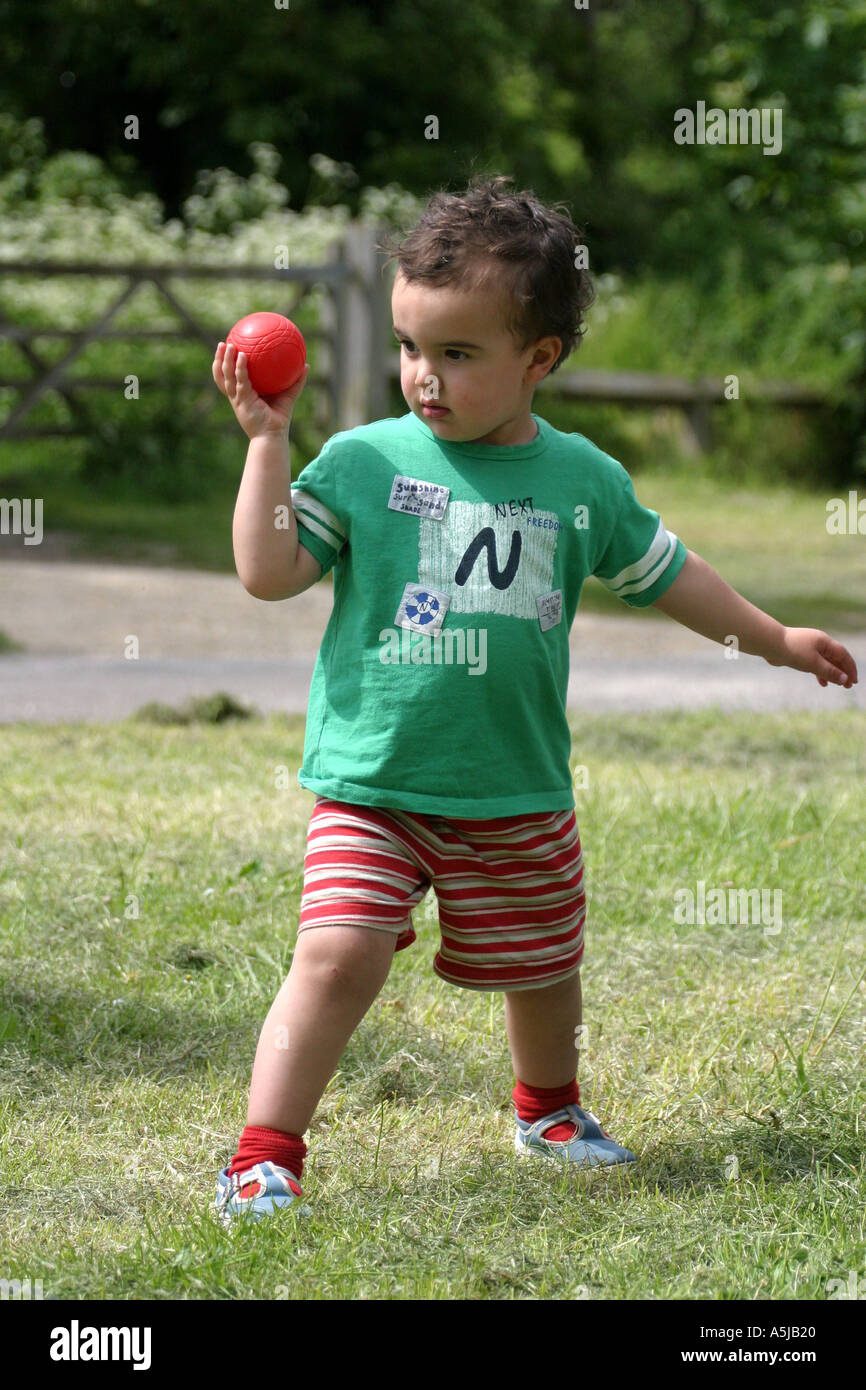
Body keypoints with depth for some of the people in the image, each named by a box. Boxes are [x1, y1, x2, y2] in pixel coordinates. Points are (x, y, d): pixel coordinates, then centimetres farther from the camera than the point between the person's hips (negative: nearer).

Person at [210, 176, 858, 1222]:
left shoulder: (583, 479, 2)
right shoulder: (364, 460, -5)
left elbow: (664, 574, 17)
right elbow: (269, 572, -11)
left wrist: (776, 640, 24)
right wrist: (267, 439, -15)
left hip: (519, 794, 3)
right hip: (372, 783, -3)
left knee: (541, 969, 16)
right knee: (338, 953, -17)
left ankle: (547, 1107, 46)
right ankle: (263, 1157, -9)